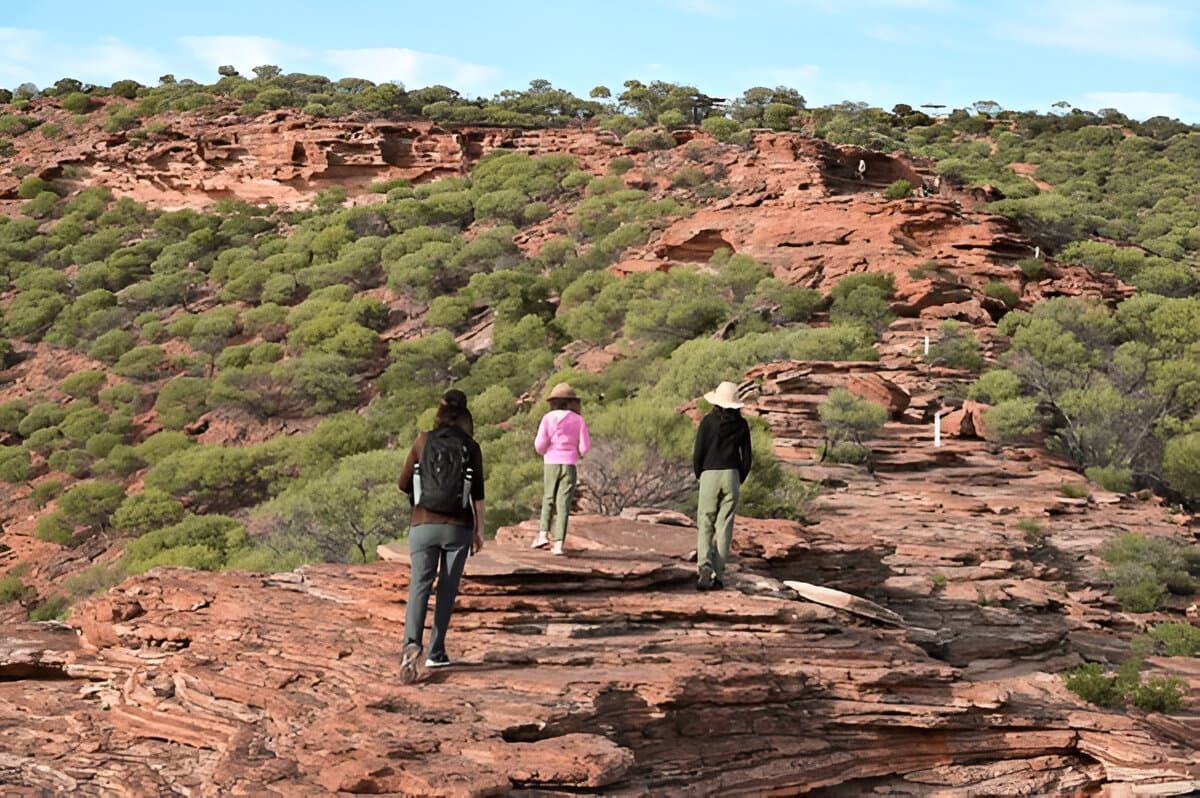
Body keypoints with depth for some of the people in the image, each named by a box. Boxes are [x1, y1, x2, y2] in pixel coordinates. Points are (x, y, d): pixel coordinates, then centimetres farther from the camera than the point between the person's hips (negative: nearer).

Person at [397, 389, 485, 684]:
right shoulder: (471, 448, -1)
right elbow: (478, 494, -1)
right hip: (458, 527, 0)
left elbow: (404, 483, 4)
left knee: (419, 585, -2)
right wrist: (479, 530, 6)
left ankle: (411, 643, -25)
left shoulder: (423, 441, 0)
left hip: (424, 524, 0)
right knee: (447, 589, 11)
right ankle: (436, 653, 13)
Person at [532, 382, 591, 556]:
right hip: (570, 464, 0)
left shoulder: (548, 418, 0)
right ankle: (558, 543, -7)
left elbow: (540, 444, -7)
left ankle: (543, 534, 2)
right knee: (563, 504, 0)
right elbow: (585, 446, -2)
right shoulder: (578, 420, 2)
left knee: (548, 500, 17)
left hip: (551, 463, 0)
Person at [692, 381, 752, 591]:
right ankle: (718, 574, 6)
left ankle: (705, 566, -19)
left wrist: (698, 475, 11)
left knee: (705, 526, 4)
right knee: (724, 527, 7)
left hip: (710, 475, -2)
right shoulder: (741, 424, 5)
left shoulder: (708, 421, -4)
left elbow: (698, 453, -6)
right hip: (731, 475, 2)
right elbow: (747, 458, 5)